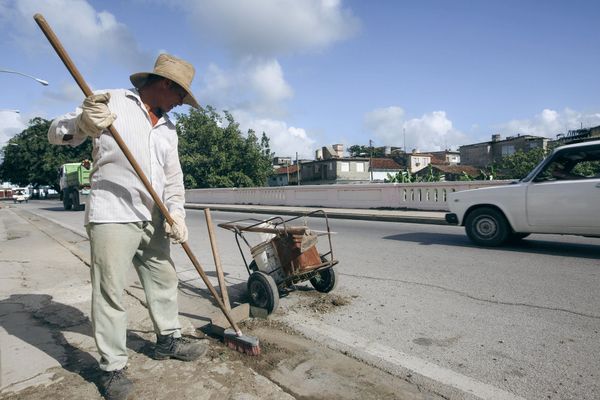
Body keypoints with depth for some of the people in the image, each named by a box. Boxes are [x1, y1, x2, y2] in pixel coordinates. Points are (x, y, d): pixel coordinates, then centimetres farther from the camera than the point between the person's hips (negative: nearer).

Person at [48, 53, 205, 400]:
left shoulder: (168, 127, 16)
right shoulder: (112, 102, -1)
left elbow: (173, 178, 13)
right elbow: (56, 133, -4)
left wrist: (176, 214, 0)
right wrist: (83, 123, -26)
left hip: (153, 218, 7)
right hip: (112, 215, -6)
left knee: (164, 281, 14)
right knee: (110, 291, -1)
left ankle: (168, 339, 33)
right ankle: (113, 367, 14)